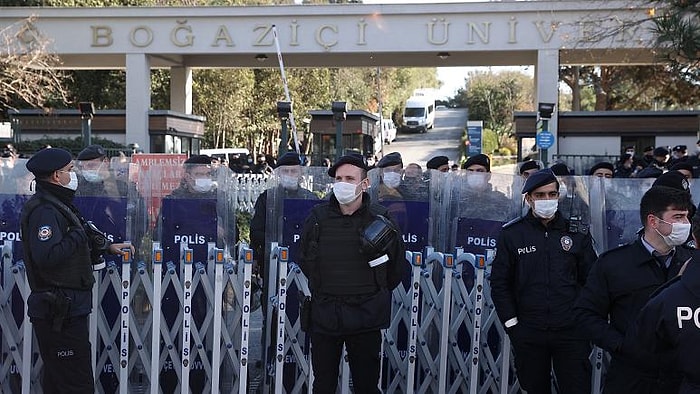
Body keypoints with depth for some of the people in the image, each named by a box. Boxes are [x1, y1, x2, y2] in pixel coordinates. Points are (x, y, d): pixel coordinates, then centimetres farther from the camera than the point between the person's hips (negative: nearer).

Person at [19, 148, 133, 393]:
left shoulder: (57, 205, 17)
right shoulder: (44, 210, -17)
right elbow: (46, 256, -30)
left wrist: (107, 247, 27)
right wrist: (79, 235, -19)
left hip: (64, 309, 11)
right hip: (60, 312, -11)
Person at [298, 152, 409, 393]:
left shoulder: (379, 219, -2)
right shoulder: (318, 217, 2)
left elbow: (399, 267, 8)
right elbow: (304, 259, 17)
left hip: (365, 317, -1)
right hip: (324, 315, 2)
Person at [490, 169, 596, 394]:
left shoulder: (577, 234, 5)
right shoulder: (511, 234, 3)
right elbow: (500, 283, 4)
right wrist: (511, 323, -2)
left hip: (571, 331, 0)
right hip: (528, 333, 0)